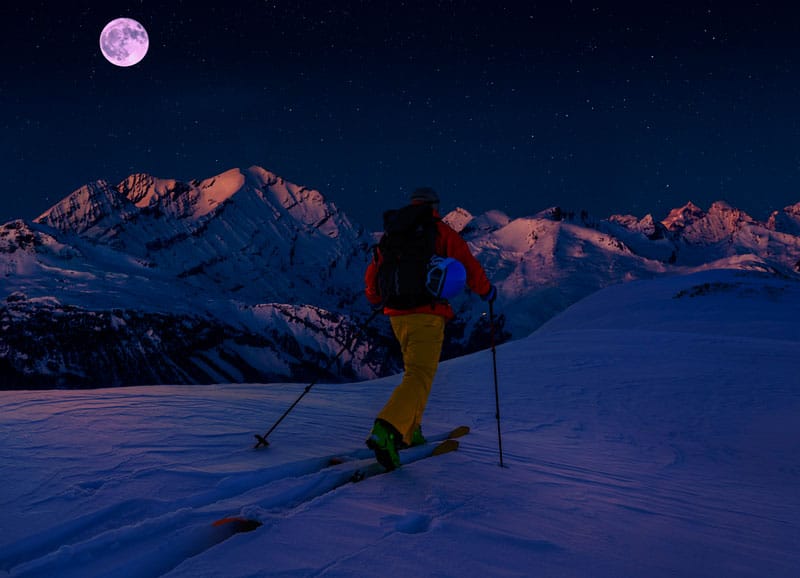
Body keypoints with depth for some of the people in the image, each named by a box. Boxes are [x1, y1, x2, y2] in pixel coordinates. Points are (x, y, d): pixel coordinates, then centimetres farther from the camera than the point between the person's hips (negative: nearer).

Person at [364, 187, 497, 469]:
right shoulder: (442, 232, 1)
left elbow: (373, 271, 17)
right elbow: (468, 266, -2)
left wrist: (375, 299, 36)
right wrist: (487, 291, 16)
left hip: (397, 314, 6)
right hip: (427, 315, -6)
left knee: (416, 369, 24)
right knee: (419, 377, -12)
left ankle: (408, 430, 21)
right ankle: (386, 431, -32)